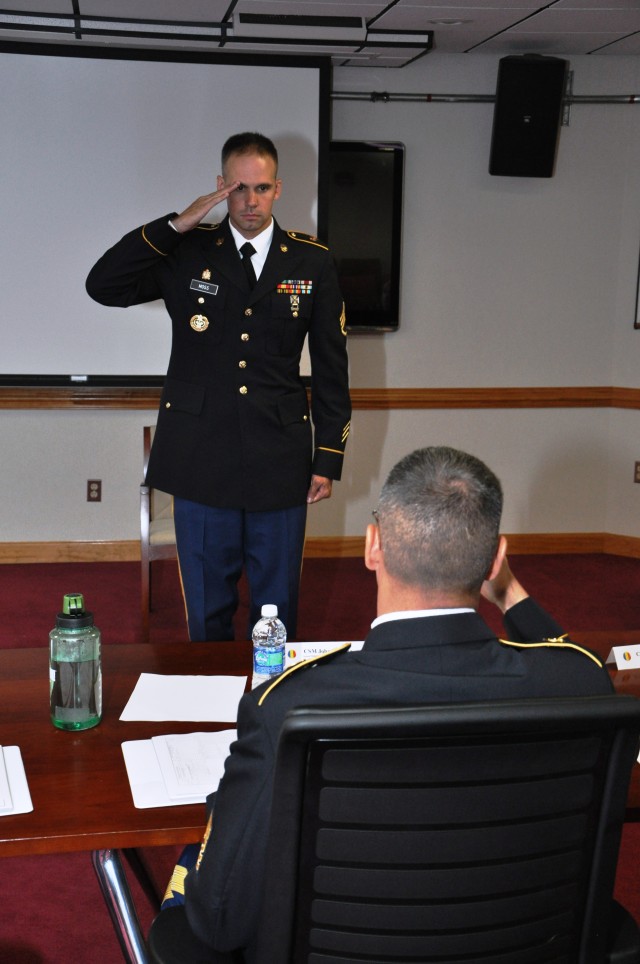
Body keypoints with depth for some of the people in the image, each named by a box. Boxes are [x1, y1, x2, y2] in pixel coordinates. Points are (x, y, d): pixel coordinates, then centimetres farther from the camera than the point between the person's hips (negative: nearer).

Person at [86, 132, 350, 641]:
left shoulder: (312, 262, 3)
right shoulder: (187, 252, 2)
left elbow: (331, 367, 4)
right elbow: (103, 285, -9)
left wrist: (328, 458, 1)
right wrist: (175, 225, -14)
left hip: (280, 461, 0)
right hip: (201, 461, 0)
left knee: (277, 610, 13)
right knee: (207, 613, 12)